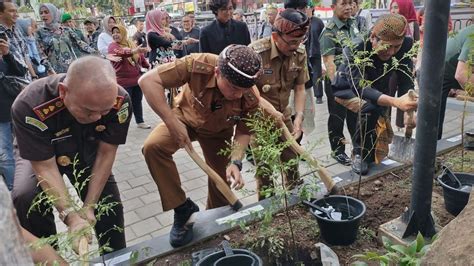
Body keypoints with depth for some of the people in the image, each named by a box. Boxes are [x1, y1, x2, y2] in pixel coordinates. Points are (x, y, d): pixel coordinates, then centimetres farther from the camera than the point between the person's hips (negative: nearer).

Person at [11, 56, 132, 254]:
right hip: (39, 154, -2)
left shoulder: (120, 101, -32)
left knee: (109, 201, -8)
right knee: (26, 199, -28)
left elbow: (105, 154, -20)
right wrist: (71, 216, -38)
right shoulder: (29, 106, -39)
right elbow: (45, 167, -29)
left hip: (87, 153, 2)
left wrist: (89, 206, -20)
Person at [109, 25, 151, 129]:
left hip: (137, 79, 5)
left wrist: (148, 66, 13)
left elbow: (141, 57, 23)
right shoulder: (113, 46, -6)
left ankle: (140, 122, 29)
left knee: (137, 102, 16)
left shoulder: (132, 44, 12)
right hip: (123, 81, -5)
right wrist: (133, 51, -45)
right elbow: (119, 53, -30)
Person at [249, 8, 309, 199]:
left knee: (292, 160, 14)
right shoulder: (255, 52, -25)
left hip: (283, 115, 5)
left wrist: (298, 117, -14)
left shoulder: (299, 53, -8)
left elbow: (299, 88, -2)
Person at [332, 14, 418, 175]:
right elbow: (359, 86, -46)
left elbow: (406, 80, -19)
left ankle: (369, 155, 41)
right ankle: (360, 153, -13)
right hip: (349, 89, -4)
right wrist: (395, 102, -59)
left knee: (380, 149, 5)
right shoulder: (354, 47, -37)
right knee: (371, 108, -37)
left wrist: (409, 111, -34)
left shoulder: (406, 45, -25)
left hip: (379, 90, 4)